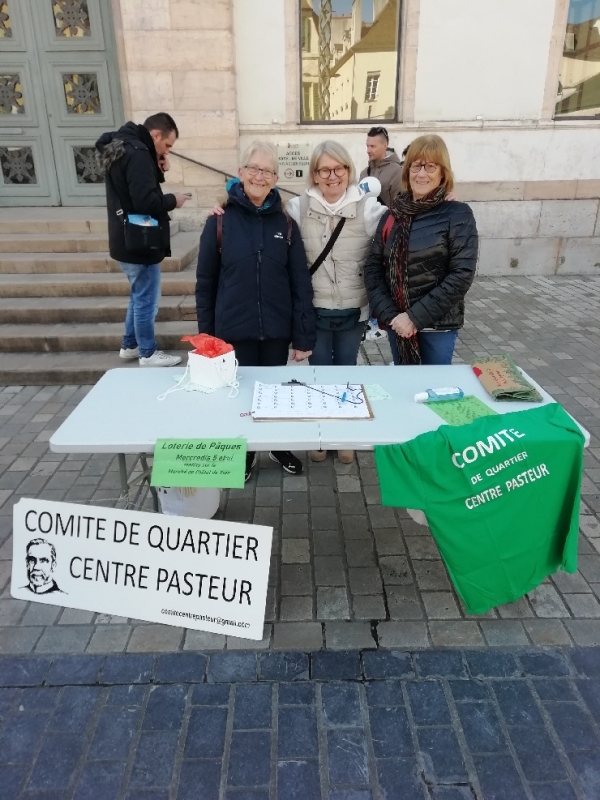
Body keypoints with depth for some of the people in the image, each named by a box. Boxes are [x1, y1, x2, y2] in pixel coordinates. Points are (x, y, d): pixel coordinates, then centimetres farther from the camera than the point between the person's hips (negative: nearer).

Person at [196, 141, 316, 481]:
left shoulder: (285, 223, -1)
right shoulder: (220, 221, -3)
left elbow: (301, 283, -2)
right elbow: (205, 282, 0)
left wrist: (304, 335, -6)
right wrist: (206, 334, 1)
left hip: (276, 330, 1)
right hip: (234, 331, -1)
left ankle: (278, 444, 39)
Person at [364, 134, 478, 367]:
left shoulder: (458, 215, -7)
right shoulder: (393, 215, 4)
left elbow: (462, 275, -14)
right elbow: (373, 267, 2)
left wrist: (416, 317, -18)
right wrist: (389, 314, -12)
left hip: (439, 324, -3)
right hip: (397, 322, 3)